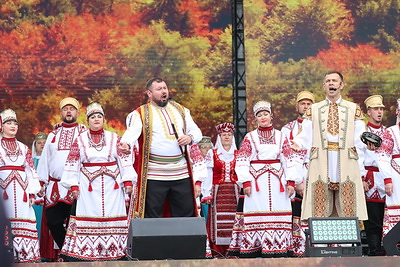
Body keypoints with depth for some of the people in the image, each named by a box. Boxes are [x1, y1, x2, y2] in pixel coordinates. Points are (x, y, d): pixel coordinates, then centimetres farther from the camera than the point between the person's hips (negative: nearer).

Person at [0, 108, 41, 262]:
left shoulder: (23, 148, 19)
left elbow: (30, 170, 15)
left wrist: (32, 192, 5)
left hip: (21, 190, 3)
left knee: (24, 224, -4)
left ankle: (25, 256, -5)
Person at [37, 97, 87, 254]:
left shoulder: (85, 134, 7)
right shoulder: (53, 135, 18)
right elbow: (44, 160, 19)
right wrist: (42, 183, 11)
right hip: (54, 187, 4)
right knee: (53, 222, -2)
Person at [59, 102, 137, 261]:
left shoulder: (114, 138, 9)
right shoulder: (80, 140, 7)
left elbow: (124, 160, 7)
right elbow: (72, 164, 6)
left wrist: (128, 181, -1)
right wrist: (74, 185, -1)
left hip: (111, 186, 1)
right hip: (88, 186, -1)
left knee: (112, 217, -2)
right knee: (89, 217, -7)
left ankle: (112, 251, -1)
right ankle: (87, 252, -8)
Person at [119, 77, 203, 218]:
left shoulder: (180, 110, 17)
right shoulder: (140, 113, 1)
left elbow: (196, 131, 19)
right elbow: (132, 131, -16)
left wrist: (190, 137, -5)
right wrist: (126, 144, -38)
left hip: (181, 174, 4)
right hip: (154, 176, -4)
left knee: (186, 214, 7)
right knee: (152, 220, -3)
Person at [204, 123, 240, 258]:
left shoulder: (238, 154, 14)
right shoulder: (212, 154, 10)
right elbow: (208, 175, 6)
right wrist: (208, 194, -2)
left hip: (234, 191, 1)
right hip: (217, 191, -1)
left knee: (233, 220, -7)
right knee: (217, 221, -10)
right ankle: (217, 251, -9)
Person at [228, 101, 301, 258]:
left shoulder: (281, 137, 12)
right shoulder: (250, 137, 7)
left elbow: (289, 159, 10)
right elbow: (242, 161, 3)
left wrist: (291, 181, 1)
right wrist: (245, 182, -8)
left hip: (277, 182, 2)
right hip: (257, 182, -1)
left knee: (279, 213, -4)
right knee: (256, 213, -6)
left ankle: (278, 249, -3)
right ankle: (254, 247, -6)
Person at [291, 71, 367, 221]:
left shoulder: (353, 109, 14)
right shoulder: (314, 110, 16)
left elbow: (360, 142, 8)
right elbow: (306, 136, 5)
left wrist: (359, 169, -2)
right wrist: (298, 143, -16)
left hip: (346, 165, 0)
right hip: (321, 164, 0)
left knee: (348, 211, -5)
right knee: (320, 211, -6)